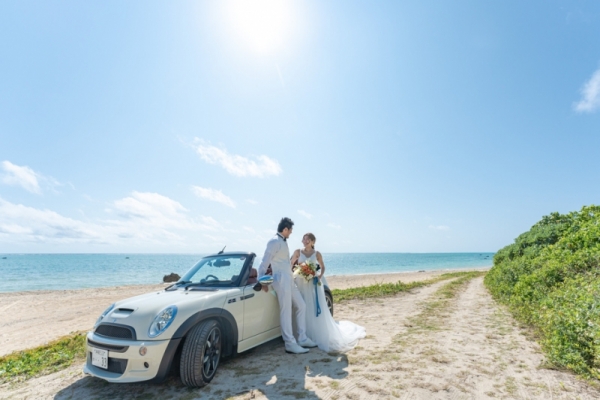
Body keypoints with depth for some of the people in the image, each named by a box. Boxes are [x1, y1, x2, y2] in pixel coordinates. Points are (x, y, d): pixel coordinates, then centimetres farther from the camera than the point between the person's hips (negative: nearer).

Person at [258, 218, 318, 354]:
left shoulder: (283, 242, 17)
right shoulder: (274, 242, -11)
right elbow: (265, 262, -16)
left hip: (289, 280, 10)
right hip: (281, 280, -10)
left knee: (301, 306, 12)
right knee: (286, 311, -4)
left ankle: (302, 339, 21)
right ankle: (290, 344, 5)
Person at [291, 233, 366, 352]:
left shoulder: (317, 254, 1)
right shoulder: (298, 252, 1)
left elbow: (322, 267, 11)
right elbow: (290, 264, 7)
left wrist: (320, 276, -6)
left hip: (314, 284, 0)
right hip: (301, 284, 0)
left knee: (317, 309, 0)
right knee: (304, 309, 2)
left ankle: (323, 335, 14)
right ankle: (308, 335, 15)